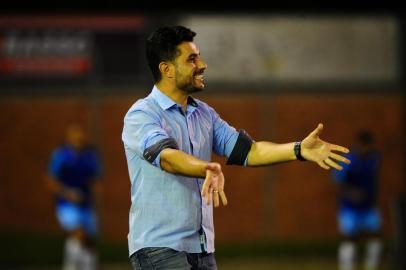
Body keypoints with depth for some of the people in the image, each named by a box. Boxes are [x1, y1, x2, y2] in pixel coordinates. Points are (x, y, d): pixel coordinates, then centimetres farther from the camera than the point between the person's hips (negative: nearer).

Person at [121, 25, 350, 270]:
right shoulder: (141, 116, -10)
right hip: (158, 247, -8)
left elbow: (246, 150, 5)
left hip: (202, 248, 8)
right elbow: (167, 157, -28)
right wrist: (209, 169, -48)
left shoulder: (204, 114, 14)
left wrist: (299, 150, -11)